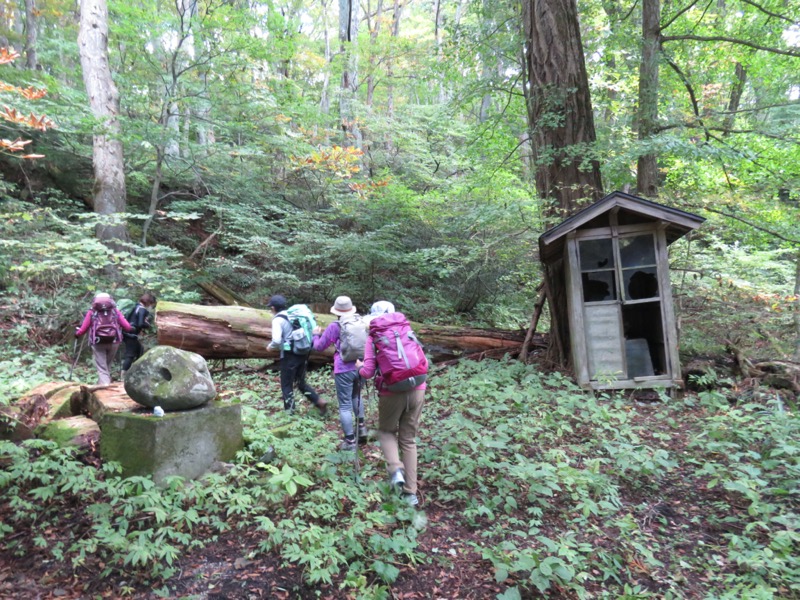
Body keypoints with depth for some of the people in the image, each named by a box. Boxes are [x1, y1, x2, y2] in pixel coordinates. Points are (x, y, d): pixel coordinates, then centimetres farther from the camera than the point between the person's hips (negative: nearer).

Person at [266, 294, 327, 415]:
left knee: (287, 385, 9)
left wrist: (270, 346, -1)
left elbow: (277, 340, -22)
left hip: (289, 355, -7)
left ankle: (289, 412, 15)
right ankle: (319, 402, 7)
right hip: (303, 353, 7)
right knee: (300, 382, 19)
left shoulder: (278, 319, -10)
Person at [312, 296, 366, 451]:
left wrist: (316, 335, 25)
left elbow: (319, 347, 7)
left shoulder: (334, 327, -5)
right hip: (361, 366, 4)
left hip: (344, 370, -4)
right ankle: (361, 426, 25)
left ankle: (350, 442, 6)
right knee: (356, 396, 29)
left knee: (345, 405, 3)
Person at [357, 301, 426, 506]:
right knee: (409, 439, 16)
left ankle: (395, 469, -1)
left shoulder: (374, 337, -1)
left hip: (392, 394, -3)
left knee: (386, 431, 24)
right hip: (417, 391, 3)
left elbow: (368, 372, -7)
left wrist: (359, 367, 14)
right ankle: (410, 493, 16)